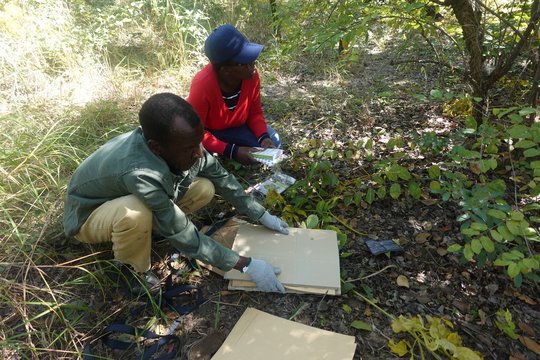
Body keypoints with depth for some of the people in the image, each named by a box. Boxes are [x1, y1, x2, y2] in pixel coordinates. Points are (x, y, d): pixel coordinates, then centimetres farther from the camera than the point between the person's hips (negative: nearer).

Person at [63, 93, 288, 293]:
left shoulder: (182, 142, -24)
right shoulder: (141, 173, -43)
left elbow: (221, 177, -8)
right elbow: (185, 238, -34)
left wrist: (261, 215, -6)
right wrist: (246, 266, -30)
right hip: (89, 213, -5)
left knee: (205, 189, -13)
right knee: (136, 213, -39)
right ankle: (133, 273, -8)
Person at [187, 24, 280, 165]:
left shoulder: (251, 75, -22)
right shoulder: (203, 85, -36)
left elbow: (255, 113, -7)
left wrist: (263, 137, -27)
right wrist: (232, 151, -38)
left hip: (235, 126, 3)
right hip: (206, 131, -3)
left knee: (273, 141, -13)